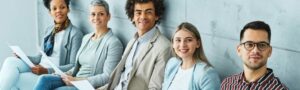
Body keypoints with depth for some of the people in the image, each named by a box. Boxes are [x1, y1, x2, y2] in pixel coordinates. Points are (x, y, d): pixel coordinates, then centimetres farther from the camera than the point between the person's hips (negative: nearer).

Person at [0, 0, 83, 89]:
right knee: (11, 61, -21)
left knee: (14, 79, -25)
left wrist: (47, 71, -21)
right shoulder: (49, 29, 16)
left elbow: (74, 66, -10)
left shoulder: (75, 33, -6)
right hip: (38, 69, 7)